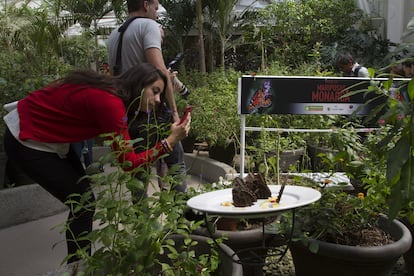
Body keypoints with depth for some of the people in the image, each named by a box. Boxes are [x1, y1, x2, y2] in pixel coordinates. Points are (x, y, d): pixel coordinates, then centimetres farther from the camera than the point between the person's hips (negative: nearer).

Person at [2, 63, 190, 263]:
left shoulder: (109, 90, -1)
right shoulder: (110, 103, -28)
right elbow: (129, 163, -24)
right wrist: (170, 142, -23)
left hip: (44, 134, 9)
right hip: (27, 140, -9)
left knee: (83, 197, 14)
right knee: (84, 204, -3)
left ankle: (78, 266, 27)